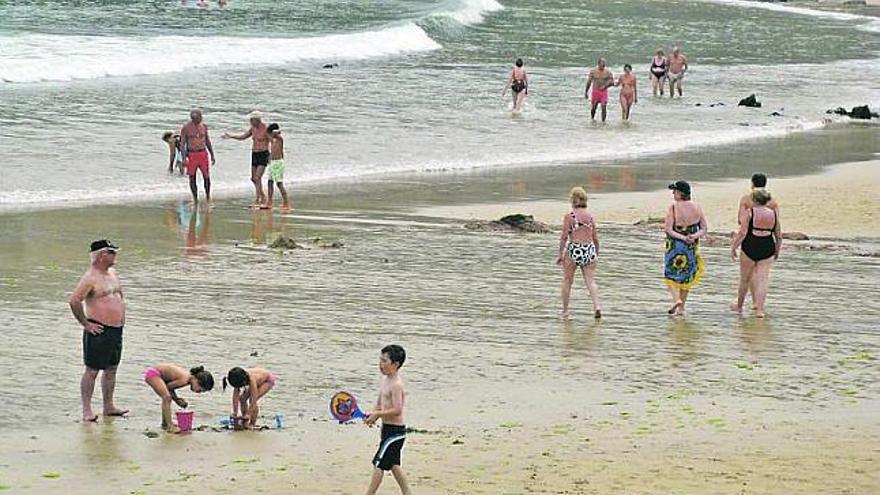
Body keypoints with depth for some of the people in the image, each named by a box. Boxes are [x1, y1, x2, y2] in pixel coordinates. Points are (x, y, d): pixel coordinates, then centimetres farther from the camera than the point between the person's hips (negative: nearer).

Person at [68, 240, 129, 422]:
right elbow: (74, 301, -21)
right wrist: (85, 323, -16)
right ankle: (86, 410, -1)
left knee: (111, 369, 14)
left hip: (116, 330, 9)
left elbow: (120, 295, 31)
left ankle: (109, 406, 22)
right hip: (99, 331, -9)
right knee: (92, 370, -4)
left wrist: (122, 315, 18)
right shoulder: (90, 278, -14)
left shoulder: (112, 273, 13)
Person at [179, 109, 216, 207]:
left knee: (206, 176, -3)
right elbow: (182, 144, -5)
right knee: (192, 178, 3)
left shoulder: (204, 126, 7)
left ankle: (208, 198, 12)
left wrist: (212, 155, 13)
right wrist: (184, 158, -13)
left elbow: (208, 141, 15)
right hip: (191, 154, -2)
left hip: (203, 154, 2)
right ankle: (195, 200, 15)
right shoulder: (186, 128, -5)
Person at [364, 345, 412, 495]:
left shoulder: (396, 384, -21)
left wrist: (378, 414, -19)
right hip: (388, 429, 10)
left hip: (395, 431, -10)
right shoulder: (384, 380, 8)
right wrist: (373, 414, -1)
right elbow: (380, 403, 18)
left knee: (378, 464, -6)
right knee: (393, 465, 18)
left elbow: (397, 410, -27)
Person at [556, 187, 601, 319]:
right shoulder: (590, 216, 6)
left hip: (573, 250, -3)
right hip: (589, 250, 3)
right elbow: (595, 238, 9)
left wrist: (560, 254, -3)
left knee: (567, 281, 11)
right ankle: (597, 306, -20)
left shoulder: (569, 216, -7)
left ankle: (565, 311, 18)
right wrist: (596, 254, 21)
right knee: (590, 281, 2)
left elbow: (564, 237, -10)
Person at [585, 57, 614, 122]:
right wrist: (586, 92, 4)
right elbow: (589, 82, 4)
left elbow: (612, 82, -1)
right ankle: (592, 118, 34)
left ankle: (603, 121, 0)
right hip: (595, 92, 0)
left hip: (604, 92, 0)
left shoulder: (608, 72, -3)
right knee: (593, 108, 7)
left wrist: (605, 86, -18)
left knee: (604, 108, -9)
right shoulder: (593, 71, -2)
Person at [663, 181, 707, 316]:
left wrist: (682, 237, -17)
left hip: (674, 245, -4)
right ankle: (681, 308, 17)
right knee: (686, 277, 16)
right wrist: (695, 236, -14)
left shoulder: (673, 207, -14)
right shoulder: (697, 207, -1)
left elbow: (668, 229, -18)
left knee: (671, 275, 11)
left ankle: (676, 299, -13)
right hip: (692, 247, 4)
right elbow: (704, 229, 0)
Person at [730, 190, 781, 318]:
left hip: (750, 247, -2)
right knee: (763, 279, 4)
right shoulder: (773, 213, 5)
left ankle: (739, 305, 29)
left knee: (745, 278, 13)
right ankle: (759, 309, -3)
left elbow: (742, 233, -11)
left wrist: (733, 247, -3)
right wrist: (777, 251, 23)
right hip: (767, 248, 2)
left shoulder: (749, 212, -7)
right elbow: (779, 236, 10)